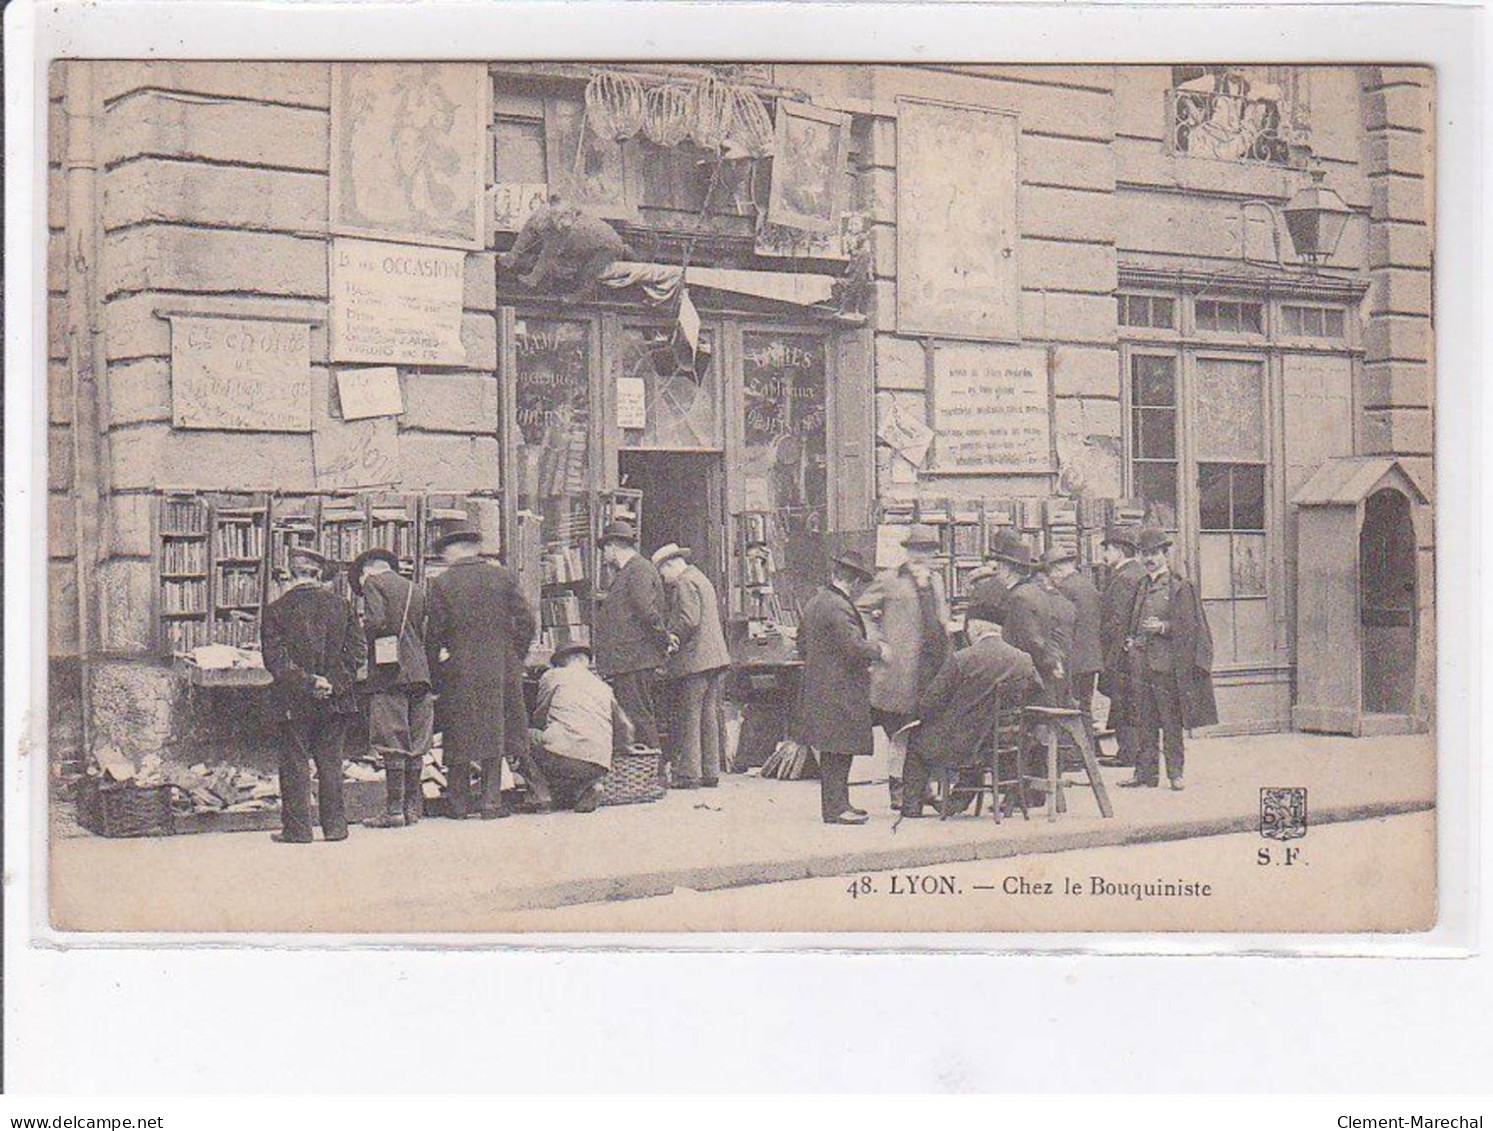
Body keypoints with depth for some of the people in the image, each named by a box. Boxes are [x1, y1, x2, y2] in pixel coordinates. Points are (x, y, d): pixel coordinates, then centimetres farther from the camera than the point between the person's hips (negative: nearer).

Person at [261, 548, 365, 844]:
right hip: (334, 699, 2)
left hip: (295, 698, -2)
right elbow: (356, 651, 0)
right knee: (330, 761, 9)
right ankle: (335, 825, 11)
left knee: (295, 762, 5)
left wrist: (305, 682, -11)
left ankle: (297, 828, 4)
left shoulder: (277, 609, -3)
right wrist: (334, 683, -3)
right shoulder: (340, 605, 3)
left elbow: (274, 658, -10)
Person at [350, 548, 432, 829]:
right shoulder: (415, 589, 19)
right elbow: (424, 634, 17)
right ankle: (413, 807, 10)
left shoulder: (373, 582, 0)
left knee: (392, 743, -7)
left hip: (389, 672, -6)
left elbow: (376, 622, -14)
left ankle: (395, 809, -9)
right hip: (419, 672, 6)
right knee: (415, 743, 8)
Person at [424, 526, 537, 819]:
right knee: (495, 734, 9)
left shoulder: (441, 584, -6)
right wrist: (514, 658, 12)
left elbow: (433, 634, -6)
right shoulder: (502, 576, 1)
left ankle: (459, 803, 10)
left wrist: (434, 674, 5)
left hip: (459, 673, -2)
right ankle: (491, 800, 7)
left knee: (458, 738, 8)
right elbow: (526, 622, 0)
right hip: (500, 671, 2)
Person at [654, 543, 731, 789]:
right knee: (709, 714, 10)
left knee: (689, 716, -6)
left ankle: (689, 774, -6)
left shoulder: (685, 582, -9)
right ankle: (711, 772, 13)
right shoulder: (701, 579, 21)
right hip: (716, 657, 10)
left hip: (693, 660, -10)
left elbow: (688, 620, -20)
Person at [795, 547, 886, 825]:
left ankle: (837, 803, 19)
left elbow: (802, 646, 20)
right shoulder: (839, 607, -17)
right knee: (838, 751, -5)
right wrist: (878, 649, -5)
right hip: (840, 690, -10)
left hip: (817, 686, 10)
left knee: (832, 752, 14)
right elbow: (854, 647, -21)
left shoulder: (813, 604, 13)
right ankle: (835, 808, -3)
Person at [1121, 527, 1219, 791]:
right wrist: (1131, 640, 7)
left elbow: (1188, 626, -6)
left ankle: (1175, 772, 6)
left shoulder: (1180, 587, -2)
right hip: (1141, 663, 6)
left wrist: (1163, 627, -19)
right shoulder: (1142, 587, 16)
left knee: (1171, 722, -1)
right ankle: (1146, 771, 12)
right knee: (1146, 722, 8)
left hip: (1167, 663, -6)